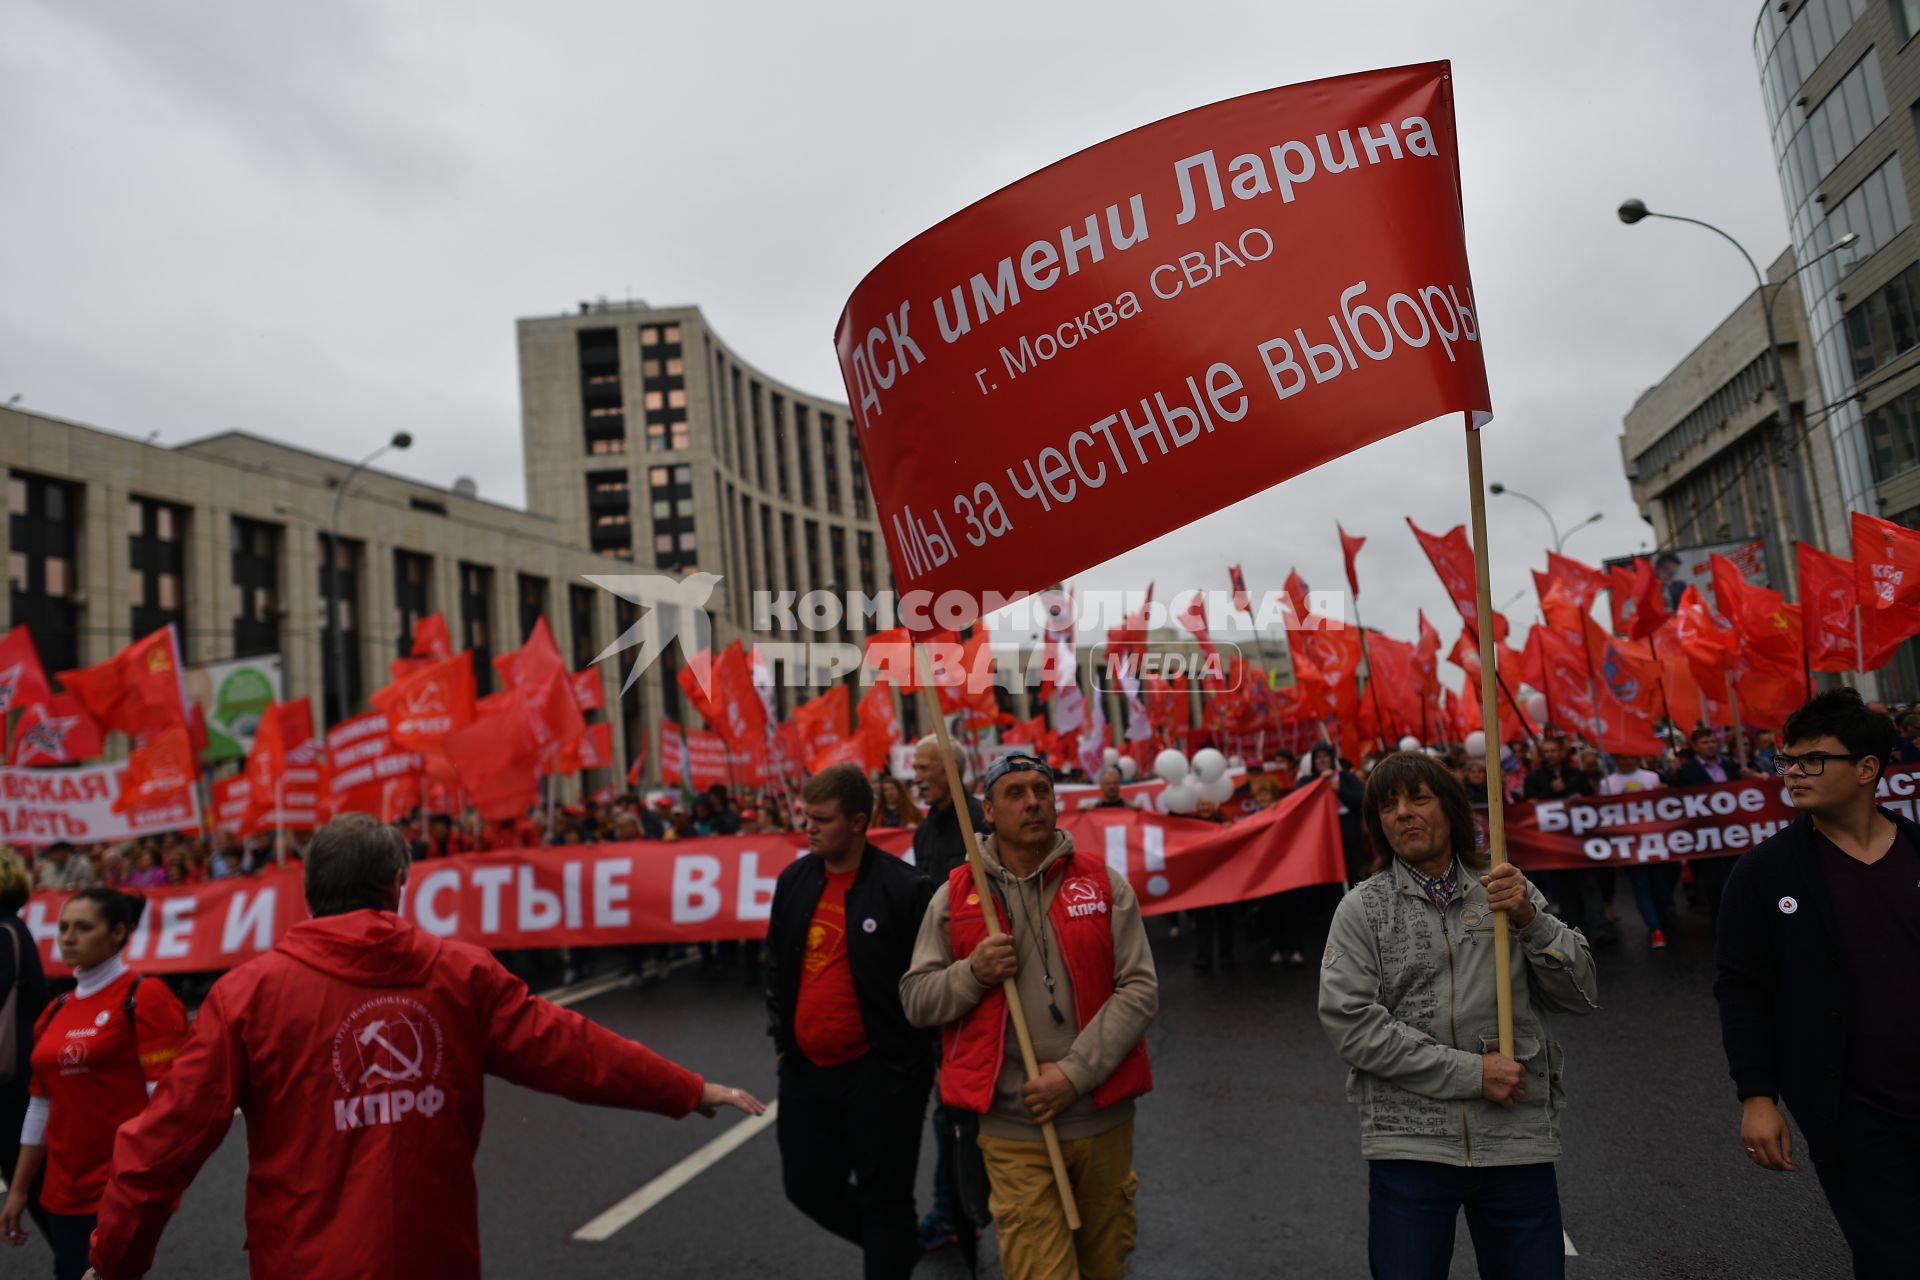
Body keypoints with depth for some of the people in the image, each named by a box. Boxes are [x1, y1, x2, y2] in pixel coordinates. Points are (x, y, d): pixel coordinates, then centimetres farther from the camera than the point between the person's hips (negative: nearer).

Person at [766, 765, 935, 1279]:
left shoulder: (904, 888, -16)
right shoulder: (793, 881, 3)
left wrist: (930, 1061, -8)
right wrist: (781, 1036, 10)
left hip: (879, 1075, -7)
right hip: (805, 1071, 7)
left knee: (883, 1201, 6)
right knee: (807, 1186, 19)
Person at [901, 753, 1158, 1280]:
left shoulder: (1104, 883, -1)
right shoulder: (954, 895, -1)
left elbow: (1140, 989, -5)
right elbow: (915, 1000, 4)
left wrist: (1074, 1072, -14)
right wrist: (973, 972, -16)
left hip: (1103, 1117, 2)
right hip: (1014, 1128, -1)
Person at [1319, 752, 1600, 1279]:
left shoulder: (1510, 893, 8)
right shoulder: (1362, 909, 0)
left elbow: (1581, 995, 4)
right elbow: (1350, 1024, -9)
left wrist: (1529, 919, -12)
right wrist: (1472, 1073, -12)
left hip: (1517, 1140, 2)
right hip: (1409, 1142, -2)